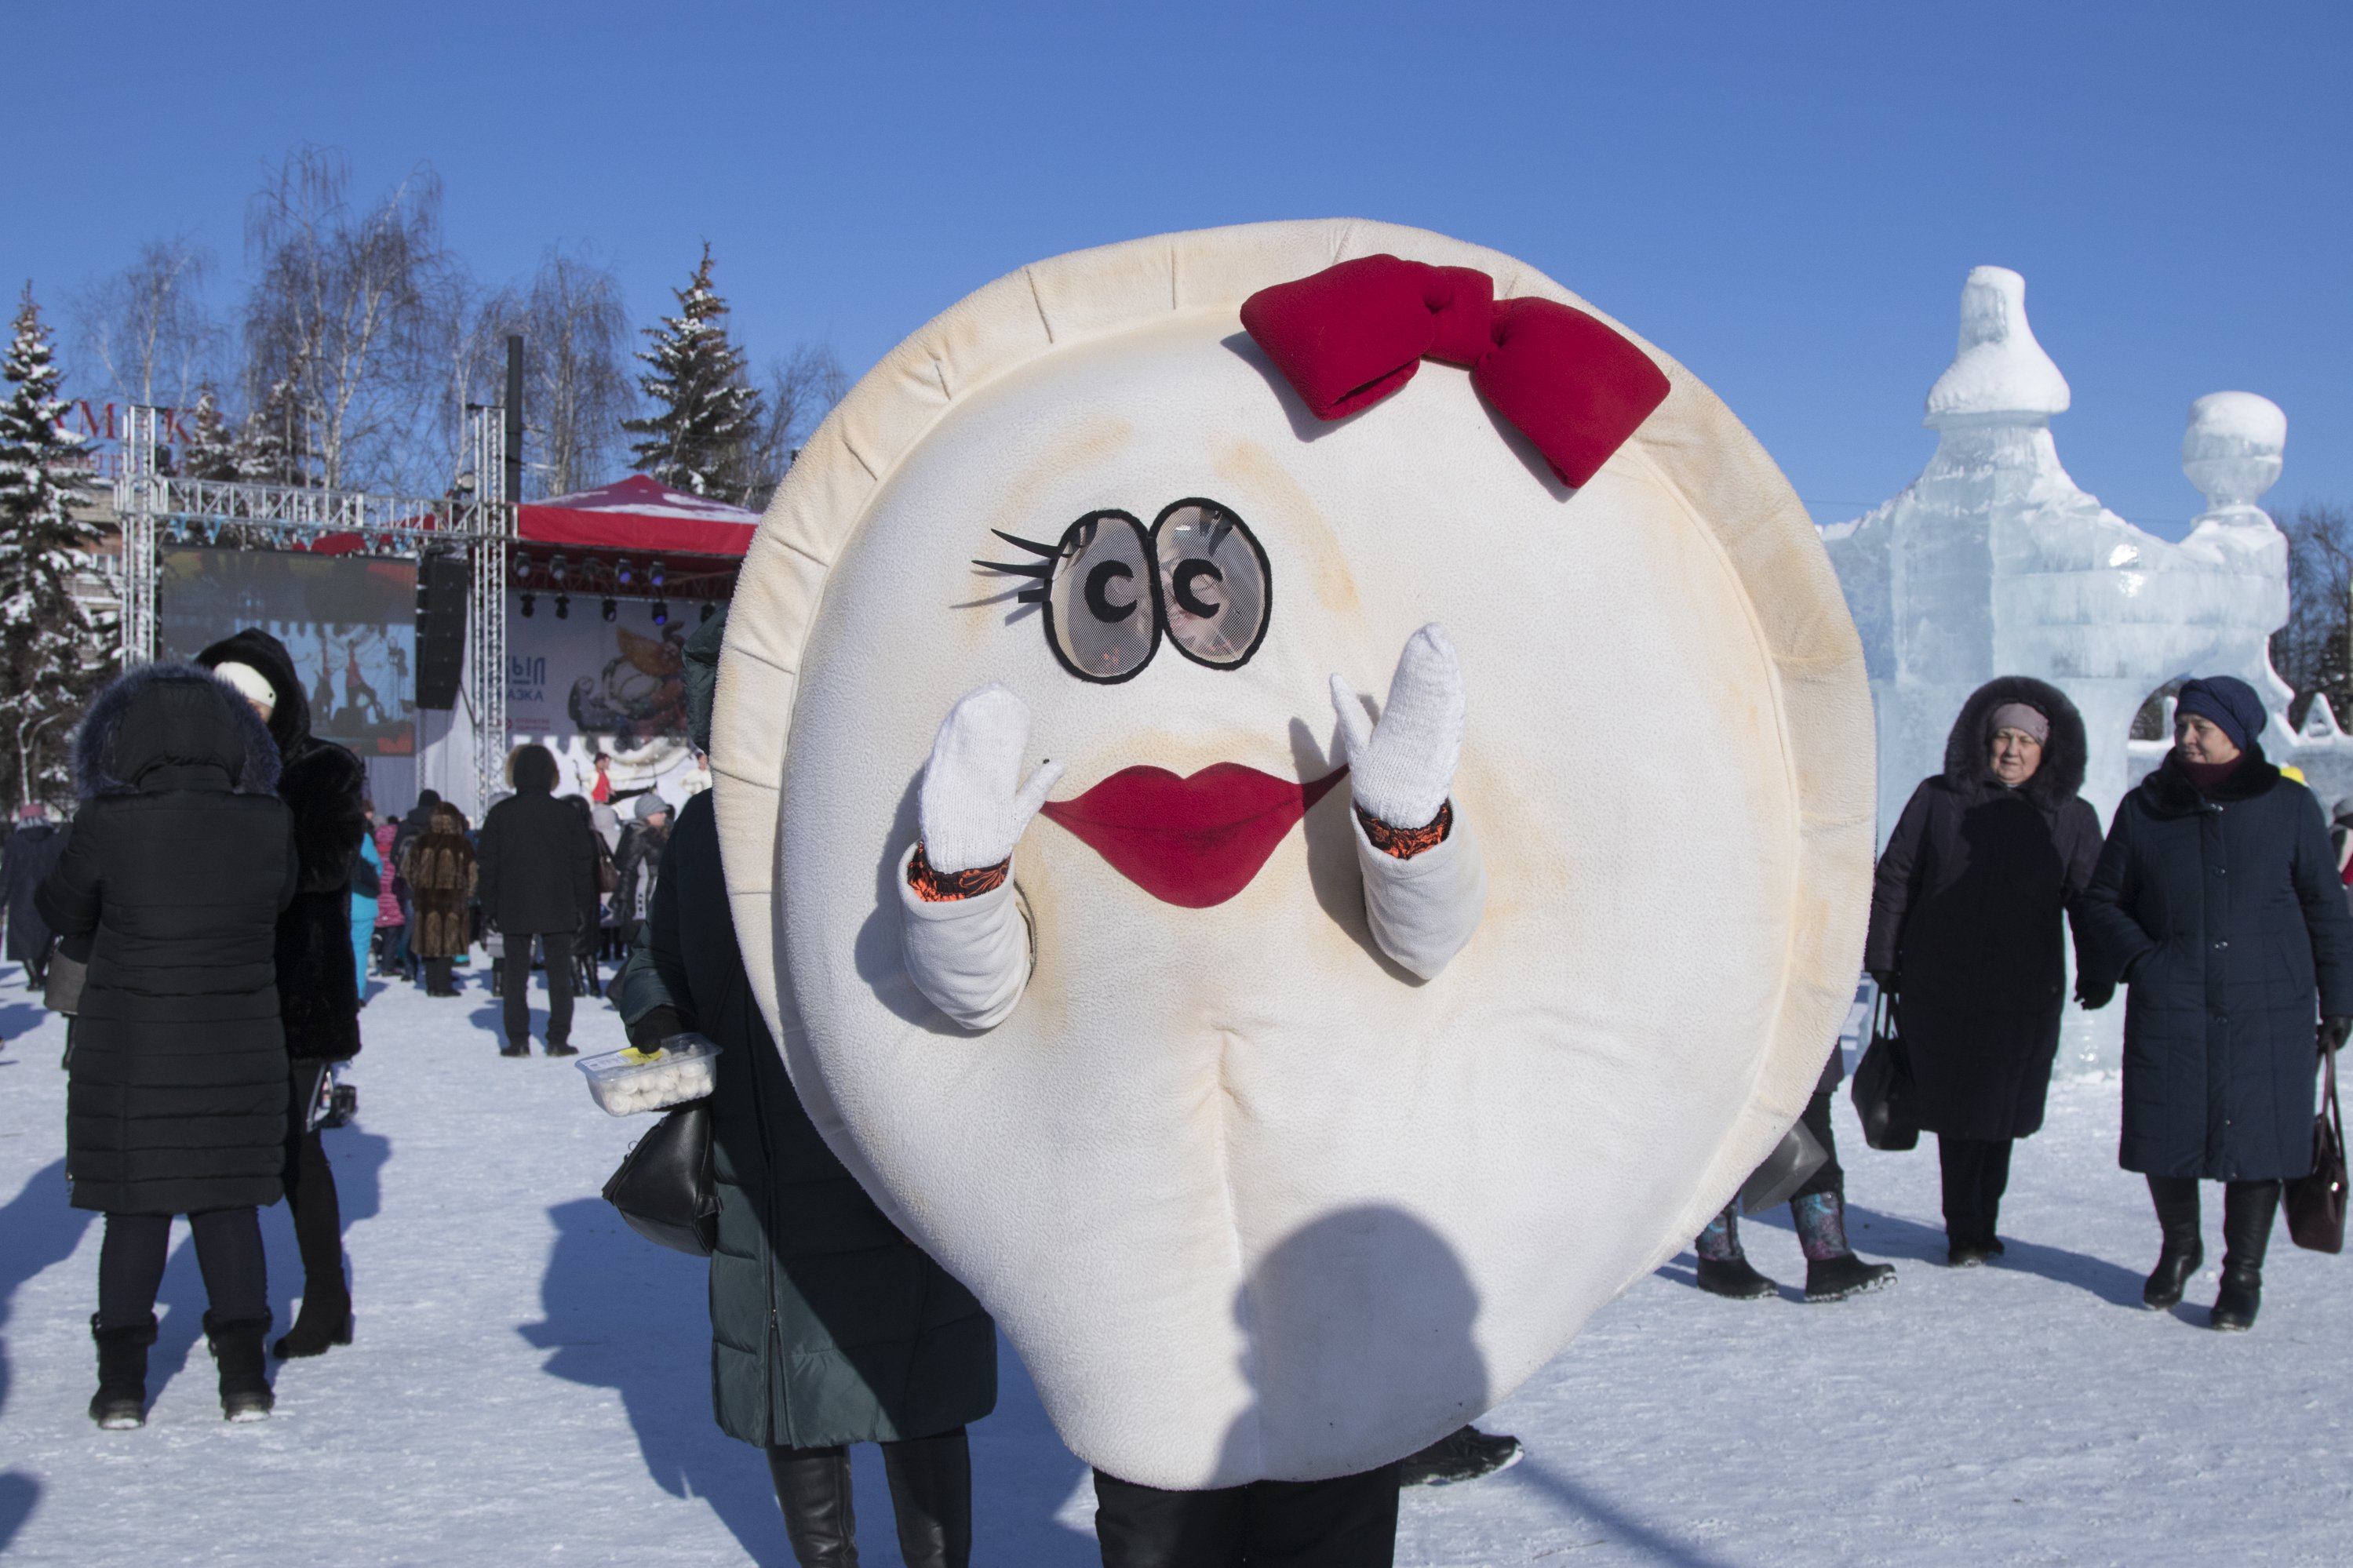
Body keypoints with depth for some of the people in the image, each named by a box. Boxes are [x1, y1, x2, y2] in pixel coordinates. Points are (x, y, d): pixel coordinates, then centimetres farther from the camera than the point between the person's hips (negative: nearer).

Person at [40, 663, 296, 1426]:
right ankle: (244, 1376, 15)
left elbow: (64, 911, 1)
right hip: (240, 1055, 2)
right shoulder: (269, 827, -10)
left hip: (129, 1055, -1)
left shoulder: (109, 828, -15)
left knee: (135, 1212, 11)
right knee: (229, 1207, 14)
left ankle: (122, 1383, 15)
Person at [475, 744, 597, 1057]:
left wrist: (489, 907, 6)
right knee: (559, 972, 6)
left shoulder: (500, 814, -2)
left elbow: (488, 864, 0)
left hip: (514, 909, 0)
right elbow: (583, 863, 0)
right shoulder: (567, 814, -2)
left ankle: (518, 1040, 5)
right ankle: (558, 1039, 3)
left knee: (515, 972, 7)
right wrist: (582, 903, 8)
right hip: (558, 908, 0)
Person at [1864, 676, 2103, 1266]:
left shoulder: (2072, 819, 3)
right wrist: (1882, 960, 3)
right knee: (1957, 1112, 3)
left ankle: (1978, 1228, 20)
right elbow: (1893, 880, 5)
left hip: (2022, 1001, 1)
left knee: (2000, 1114, 6)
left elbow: (2091, 906, 7)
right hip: (1939, 992, -1)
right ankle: (1967, 1232, 13)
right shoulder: (1937, 799, 1)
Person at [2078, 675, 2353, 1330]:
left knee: (2255, 1137, 0)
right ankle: (2178, 1248, 32)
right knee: (2166, 1131, 5)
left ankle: (2243, 1275, 17)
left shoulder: (2290, 808, 2)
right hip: (2169, 1010, 1)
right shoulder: (2144, 809, 5)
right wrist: (2139, 958, -4)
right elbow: (2103, 900, 12)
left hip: (2267, 1011, -1)